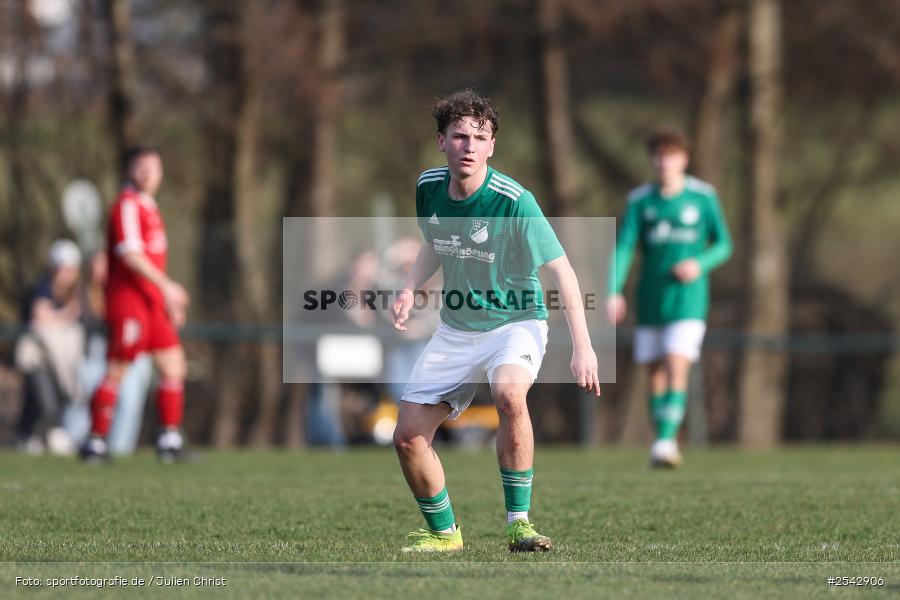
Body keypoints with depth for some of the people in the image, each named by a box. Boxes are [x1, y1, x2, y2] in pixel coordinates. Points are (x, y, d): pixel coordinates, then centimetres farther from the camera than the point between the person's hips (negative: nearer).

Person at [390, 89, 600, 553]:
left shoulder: (514, 202, -22)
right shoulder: (428, 188, -5)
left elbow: (561, 270, -20)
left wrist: (582, 347, -27)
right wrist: (410, 288, -2)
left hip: (515, 321, -6)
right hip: (455, 328, 6)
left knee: (509, 393, -37)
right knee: (408, 435, -2)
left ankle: (518, 522, -24)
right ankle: (443, 532, 23)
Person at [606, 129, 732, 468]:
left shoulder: (703, 197, 0)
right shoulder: (640, 201, 2)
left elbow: (723, 245, 7)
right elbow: (623, 246, -5)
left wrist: (700, 264, -14)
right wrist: (614, 291, -18)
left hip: (688, 297, -3)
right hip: (651, 297, 3)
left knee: (677, 366, -18)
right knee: (655, 372, 6)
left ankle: (667, 441, -22)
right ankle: (663, 444, 17)